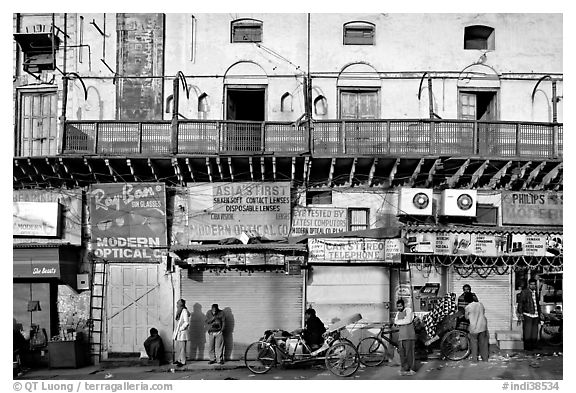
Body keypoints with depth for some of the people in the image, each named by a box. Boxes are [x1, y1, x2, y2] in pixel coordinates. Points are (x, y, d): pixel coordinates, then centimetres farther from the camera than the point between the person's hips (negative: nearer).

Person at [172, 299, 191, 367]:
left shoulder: (184, 311, -14)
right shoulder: (179, 311, 12)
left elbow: (187, 322, -20)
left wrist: (181, 328, -15)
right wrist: (176, 330, 11)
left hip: (182, 332, -9)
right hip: (177, 332, 9)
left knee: (182, 347, -4)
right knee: (177, 347, 13)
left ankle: (183, 361, 1)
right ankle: (178, 360, 22)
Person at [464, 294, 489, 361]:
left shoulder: (467, 307, -13)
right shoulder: (480, 304, -2)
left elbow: (466, 317, 0)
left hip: (474, 327, -4)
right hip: (483, 325, 4)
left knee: (474, 342, 9)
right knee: (483, 342, 13)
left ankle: (474, 358, 12)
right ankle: (485, 358, 20)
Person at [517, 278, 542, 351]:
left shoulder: (535, 293, 16)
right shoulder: (524, 292, -3)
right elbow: (520, 304, -5)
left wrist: (540, 313, 22)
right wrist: (520, 314, -11)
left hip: (535, 315, 6)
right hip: (527, 315, -6)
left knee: (534, 332, 6)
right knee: (527, 331, -7)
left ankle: (533, 346, 13)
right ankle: (527, 347, -1)